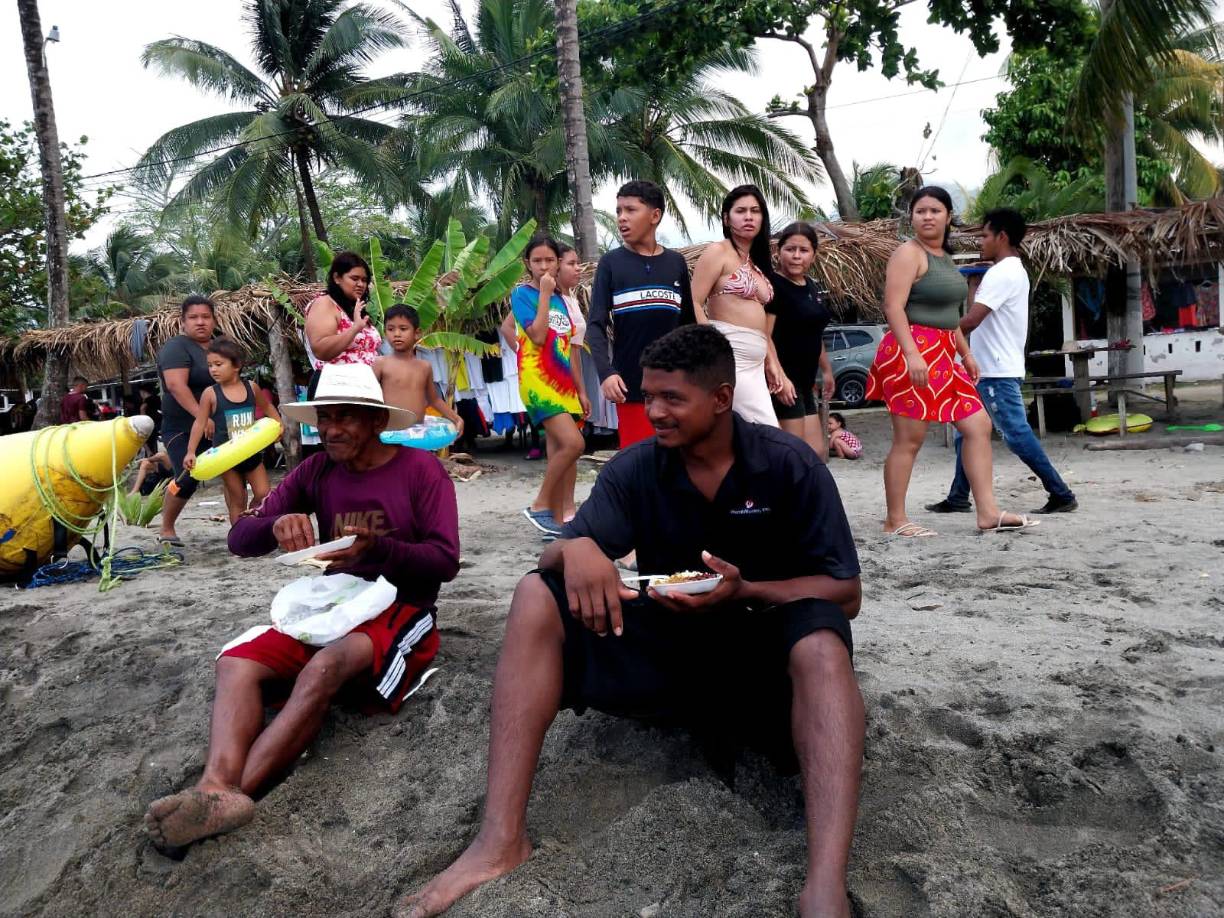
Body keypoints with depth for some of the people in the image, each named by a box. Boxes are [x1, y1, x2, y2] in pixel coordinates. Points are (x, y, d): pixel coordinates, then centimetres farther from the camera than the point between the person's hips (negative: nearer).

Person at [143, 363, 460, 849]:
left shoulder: (421, 469, -5)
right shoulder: (316, 472, 8)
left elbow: (446, 561, -13)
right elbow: (240, 539, 3)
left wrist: (378, 548, -30)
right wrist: (276, 525, -21)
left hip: (401, 612, -5)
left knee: (322, 669, -35)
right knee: (236, 660, -21)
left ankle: (232, 789, -38)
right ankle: (217, 786, -42)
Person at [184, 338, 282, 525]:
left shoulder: (251, 388, -1)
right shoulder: (210, 393, -8)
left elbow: (266, 407, 17)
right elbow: (199, 423, -6)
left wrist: (278, 423, 1)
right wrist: (191, 452, -12)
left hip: (252, 452, 3)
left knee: (263, 494, 4)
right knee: (236, 501, 5)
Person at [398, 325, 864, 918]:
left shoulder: (790, 465, -10)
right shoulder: (634, 470, -4)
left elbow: (845, 595, -11)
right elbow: (552, 558, -8)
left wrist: (745, 592, -29)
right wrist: (576, 549, -33)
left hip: (759, 652, -2)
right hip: (662, 645, 3)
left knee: (820, 642, -36)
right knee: (538, 596, -20)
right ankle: (500, 841, -27)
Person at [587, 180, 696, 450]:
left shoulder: (676, 263, 9)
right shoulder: (611, 263, 2)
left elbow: (688, 323, 13)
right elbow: (596, 325, -4)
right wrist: (605, 372, -19)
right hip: (631, 384, -2)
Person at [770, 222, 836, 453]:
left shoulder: (812, 288, 14)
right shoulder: (773, 286, -13)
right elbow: (763, 337, -20)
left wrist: (826, 370, 29)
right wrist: (778, 376, -28)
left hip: (803, 382, 10)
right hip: (783, 381, -9)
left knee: (816, 452, 13)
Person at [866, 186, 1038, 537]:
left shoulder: (944, 256, 20)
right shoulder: (908, 253, -8)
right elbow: (893, 306, -18)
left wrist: (966, 353, 25)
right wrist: (912, 354, -28)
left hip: (942, 356, 9)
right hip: (913, 352, -9)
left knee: (978, 425, 6)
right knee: (909, 439, -5)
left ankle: (988, 512, 9)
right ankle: (895, 521, 4)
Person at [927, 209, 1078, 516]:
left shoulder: (1002, 272, -16)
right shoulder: (1012, 270, 17)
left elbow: (971, 320, -21)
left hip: (997, 372, -11)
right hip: (990, 369, 11)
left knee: (1016, 434, -7)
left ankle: (1061, 495, -1)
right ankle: (958, 498, 18)